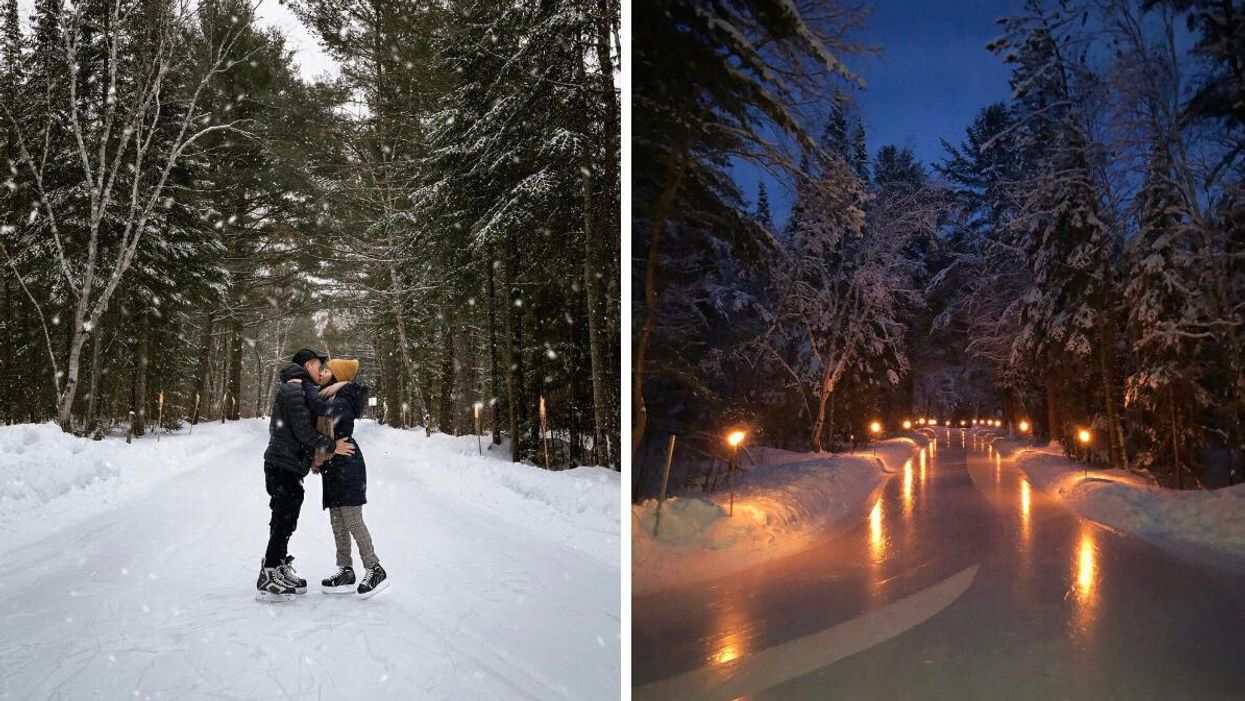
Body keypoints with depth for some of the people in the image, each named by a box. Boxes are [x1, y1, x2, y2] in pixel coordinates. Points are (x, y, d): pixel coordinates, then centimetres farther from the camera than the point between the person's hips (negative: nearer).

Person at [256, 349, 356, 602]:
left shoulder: (295, 389, 21)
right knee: (283, 522, -8)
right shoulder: (295, 389, -12)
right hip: (285, 466, -11)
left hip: (287, 466, 11)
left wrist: (313, 456, 23)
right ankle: (267, 581, -4)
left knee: (285, 522, 15)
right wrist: (332, 446, -12)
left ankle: (281, 572, 24)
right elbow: (303, 431, -19)